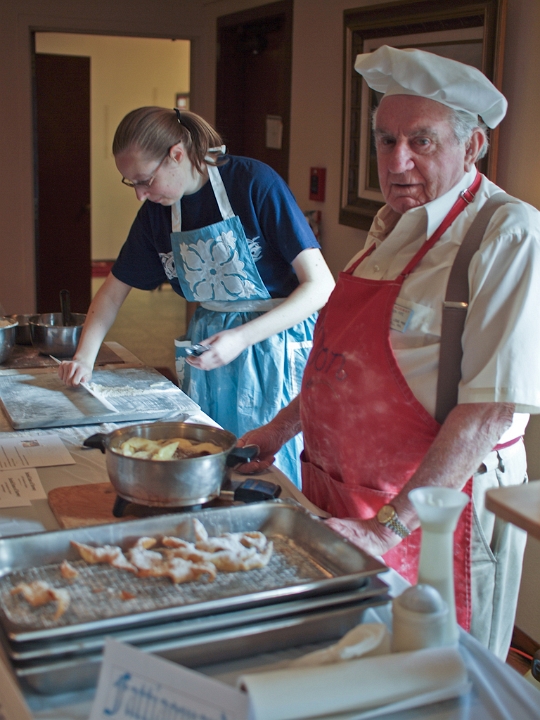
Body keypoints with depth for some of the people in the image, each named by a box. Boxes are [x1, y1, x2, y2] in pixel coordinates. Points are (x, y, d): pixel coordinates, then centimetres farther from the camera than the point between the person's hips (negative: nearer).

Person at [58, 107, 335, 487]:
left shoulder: (255, 183, -18)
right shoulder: (157, 212, 1)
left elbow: (320, 285, -20)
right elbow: (115, 288, 14)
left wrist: (242, 338, -26)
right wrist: (85, 358, 2)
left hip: (273, 346, -5)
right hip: (207, 342, 6)